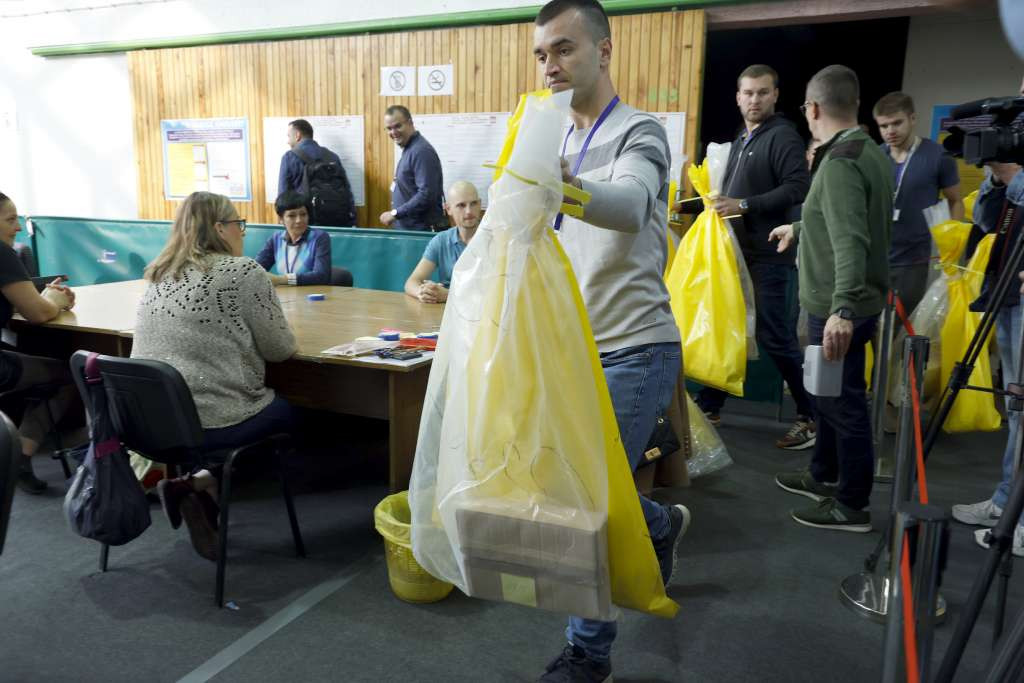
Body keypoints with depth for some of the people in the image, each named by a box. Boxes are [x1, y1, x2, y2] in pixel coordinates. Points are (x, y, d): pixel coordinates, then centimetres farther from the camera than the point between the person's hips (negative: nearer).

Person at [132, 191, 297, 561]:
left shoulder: (158, 275, 10)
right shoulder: (243, 271, -10)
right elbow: (281, 349, -6)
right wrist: (250, 334, 13)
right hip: (209, 422, -7)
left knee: (266, 402, 29)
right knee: (284, 411, 22)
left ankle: (191, 479, 9)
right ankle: (202, 482, 2)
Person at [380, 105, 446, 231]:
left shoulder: (421, 151, -16)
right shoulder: (409, 149, 14)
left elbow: (426, 195, -24)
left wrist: (395, 213, -20)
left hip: (423, 229, -9)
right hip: (407, 228, 9)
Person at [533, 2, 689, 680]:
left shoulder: (639, 133, -12)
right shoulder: (563, 143, 13)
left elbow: (631, 204, -36)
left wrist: (566, 185, -57)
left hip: (633, 350, -8)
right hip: (579, 347, 8)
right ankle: (661, 524, 46)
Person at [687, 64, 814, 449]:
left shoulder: (782, 136, -9)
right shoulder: (740, 141, 19)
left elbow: (799, 187, -21)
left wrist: (743, 206, -23)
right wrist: (719, 204, 11)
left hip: (768, 255, -8)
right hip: (736, 251, 9)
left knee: (775, 337, -5)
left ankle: (812, 416, 9)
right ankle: (709, 406, 23)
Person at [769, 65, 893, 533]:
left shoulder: (840, 163, -21)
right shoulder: (869, 153, 11)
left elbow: (850, 241, -33)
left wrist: (842, 308, -43)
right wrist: (799, 228, 41)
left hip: (838, 308, -10)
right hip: (843, 303, 10)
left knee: (843, 403, 1)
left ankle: (852, 506, 15)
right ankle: (823, 477, 37)